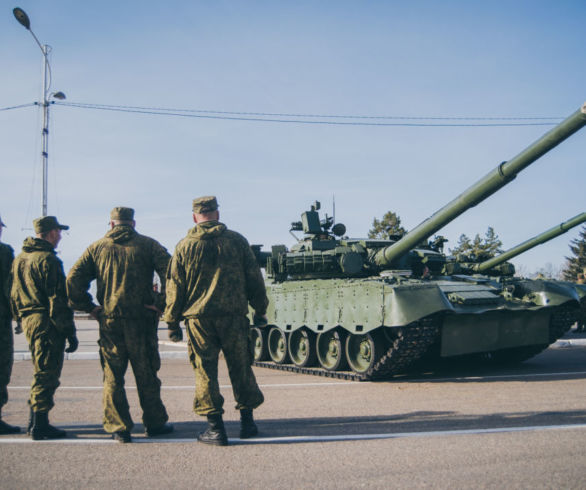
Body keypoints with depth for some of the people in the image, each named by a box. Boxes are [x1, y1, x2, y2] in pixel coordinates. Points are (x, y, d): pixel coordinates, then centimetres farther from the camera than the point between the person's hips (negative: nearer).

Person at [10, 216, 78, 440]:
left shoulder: (19, 259, 14)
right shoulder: (48, 260, -14)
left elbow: (14, 295, 18)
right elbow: (58, 300, -17)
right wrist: (70, 332, -14)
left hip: (28, 320, 9)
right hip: (47, 323, -9)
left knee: (42, 372, 19)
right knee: (47, 373, -2)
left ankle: (35, 422, 24)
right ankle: (40, 425, 2)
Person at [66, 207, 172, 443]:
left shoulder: (96, 248, 7)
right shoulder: (148, 245, 2)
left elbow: (73, 281, 0)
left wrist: (90, 308, 5)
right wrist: (162, 304, -4)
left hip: (109, 321, 1)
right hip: (142, 320, -1)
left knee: (112, 376, 9)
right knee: (146, 375, 9)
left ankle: (118, 427, 9)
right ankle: (154, 422, 18)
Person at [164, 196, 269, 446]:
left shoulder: (184, 246, 2)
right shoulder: (237, 240, 4)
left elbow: (174, 287, 3)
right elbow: (254, 278, 6)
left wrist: (173, 322, 10)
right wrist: (260, 309, 17)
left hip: (198, 317, -1)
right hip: (234, 315, 1)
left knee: (205, 371, 5)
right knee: (241, 368, 12)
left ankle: (215, 427, 6)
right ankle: (247, 421, 20)